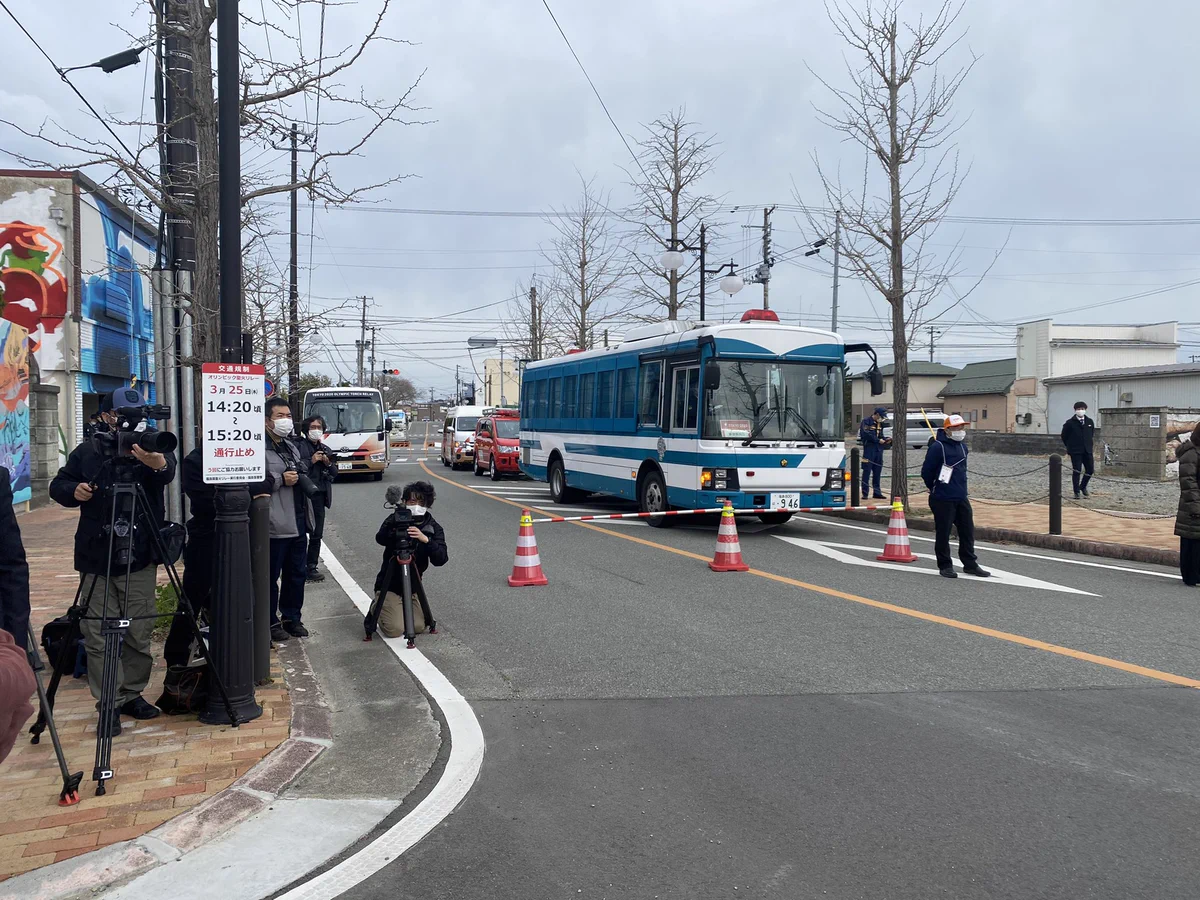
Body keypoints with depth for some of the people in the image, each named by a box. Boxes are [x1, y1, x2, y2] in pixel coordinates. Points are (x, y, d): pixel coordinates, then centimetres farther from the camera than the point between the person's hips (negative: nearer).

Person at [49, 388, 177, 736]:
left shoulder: (153, 447, 0)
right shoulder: (86, 452, 6)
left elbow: (168, 472, -23)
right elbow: (57, 486, 15)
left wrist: (159, 464, -47)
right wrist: (73, 490, -9)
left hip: (141, 558, 0)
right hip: (97, 559, 1)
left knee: (140, 633, 6)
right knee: (99, 636, 0)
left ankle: (133, 694, 22)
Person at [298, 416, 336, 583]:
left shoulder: (326, 450, 17)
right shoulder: (300, 446, -5)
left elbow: (335, 473, 18)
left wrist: (328, 464, -1)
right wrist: (311, 461, -19)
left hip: (320, 495, 7)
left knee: (317, 533, 8)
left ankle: (312, 567, 16)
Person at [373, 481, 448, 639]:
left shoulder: (433, 528, -6)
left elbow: (441, 559, -20)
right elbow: (380, 539, -29)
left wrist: (426, 540, -36)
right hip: (389, 585, -2)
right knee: (395, 629, -14)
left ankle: (402, 607, 24)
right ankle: (377, 608, 18)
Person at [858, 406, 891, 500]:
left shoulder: (880, 423, 18)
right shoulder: (866, 421, -7)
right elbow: (866, 434, -18)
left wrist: (886, 439, 3)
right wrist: (878, 440, -16)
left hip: (878, 450, 8)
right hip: (869, 449, -8)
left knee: (877, 472, 9)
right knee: (867, 471, -6)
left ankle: (877, 493, 14)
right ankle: (865, 493, -3)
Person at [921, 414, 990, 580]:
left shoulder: (962, 446, 11)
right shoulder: (938, 447, -13)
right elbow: (926, 472, -11)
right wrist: (935, 488, 3)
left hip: (961, 497, 7)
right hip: (942, 499, -7)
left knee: (968, 531, 9)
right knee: (943, 533, 1)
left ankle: (970, 564, 19)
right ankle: (945, 566, 11)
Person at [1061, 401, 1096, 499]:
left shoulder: (1090, 422, 6)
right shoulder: (1070, 423, -6)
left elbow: (1092, 434, 21)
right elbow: (1064, 436, 4)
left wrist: (1089, 443, 14)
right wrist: (1069, 447, 6)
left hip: (1087, 451, 4)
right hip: (1075, 452, -4)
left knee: (1090, 470, 5)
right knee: (1076, 472, -2)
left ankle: (1083, 486, 29)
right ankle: (1077, 492, 6)